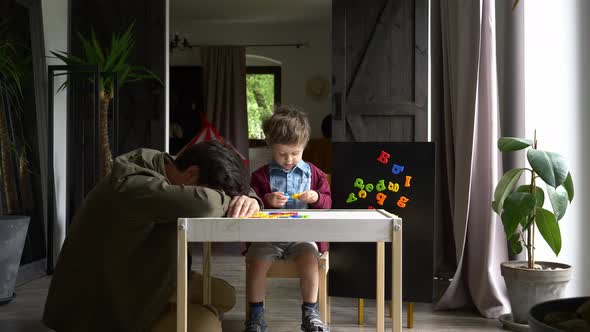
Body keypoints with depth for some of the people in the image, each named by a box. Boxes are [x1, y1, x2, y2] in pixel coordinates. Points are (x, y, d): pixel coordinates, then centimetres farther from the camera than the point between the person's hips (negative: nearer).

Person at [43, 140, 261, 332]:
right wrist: (227, 201, -22)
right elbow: (205, 204, -46)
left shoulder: (167, 169, -2)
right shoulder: (130, 184, -31)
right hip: (100, 302, -9)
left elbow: (238, 186, 10)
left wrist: (249, 199, -15)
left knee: (224, 296, 5)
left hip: (134, 282, 9)